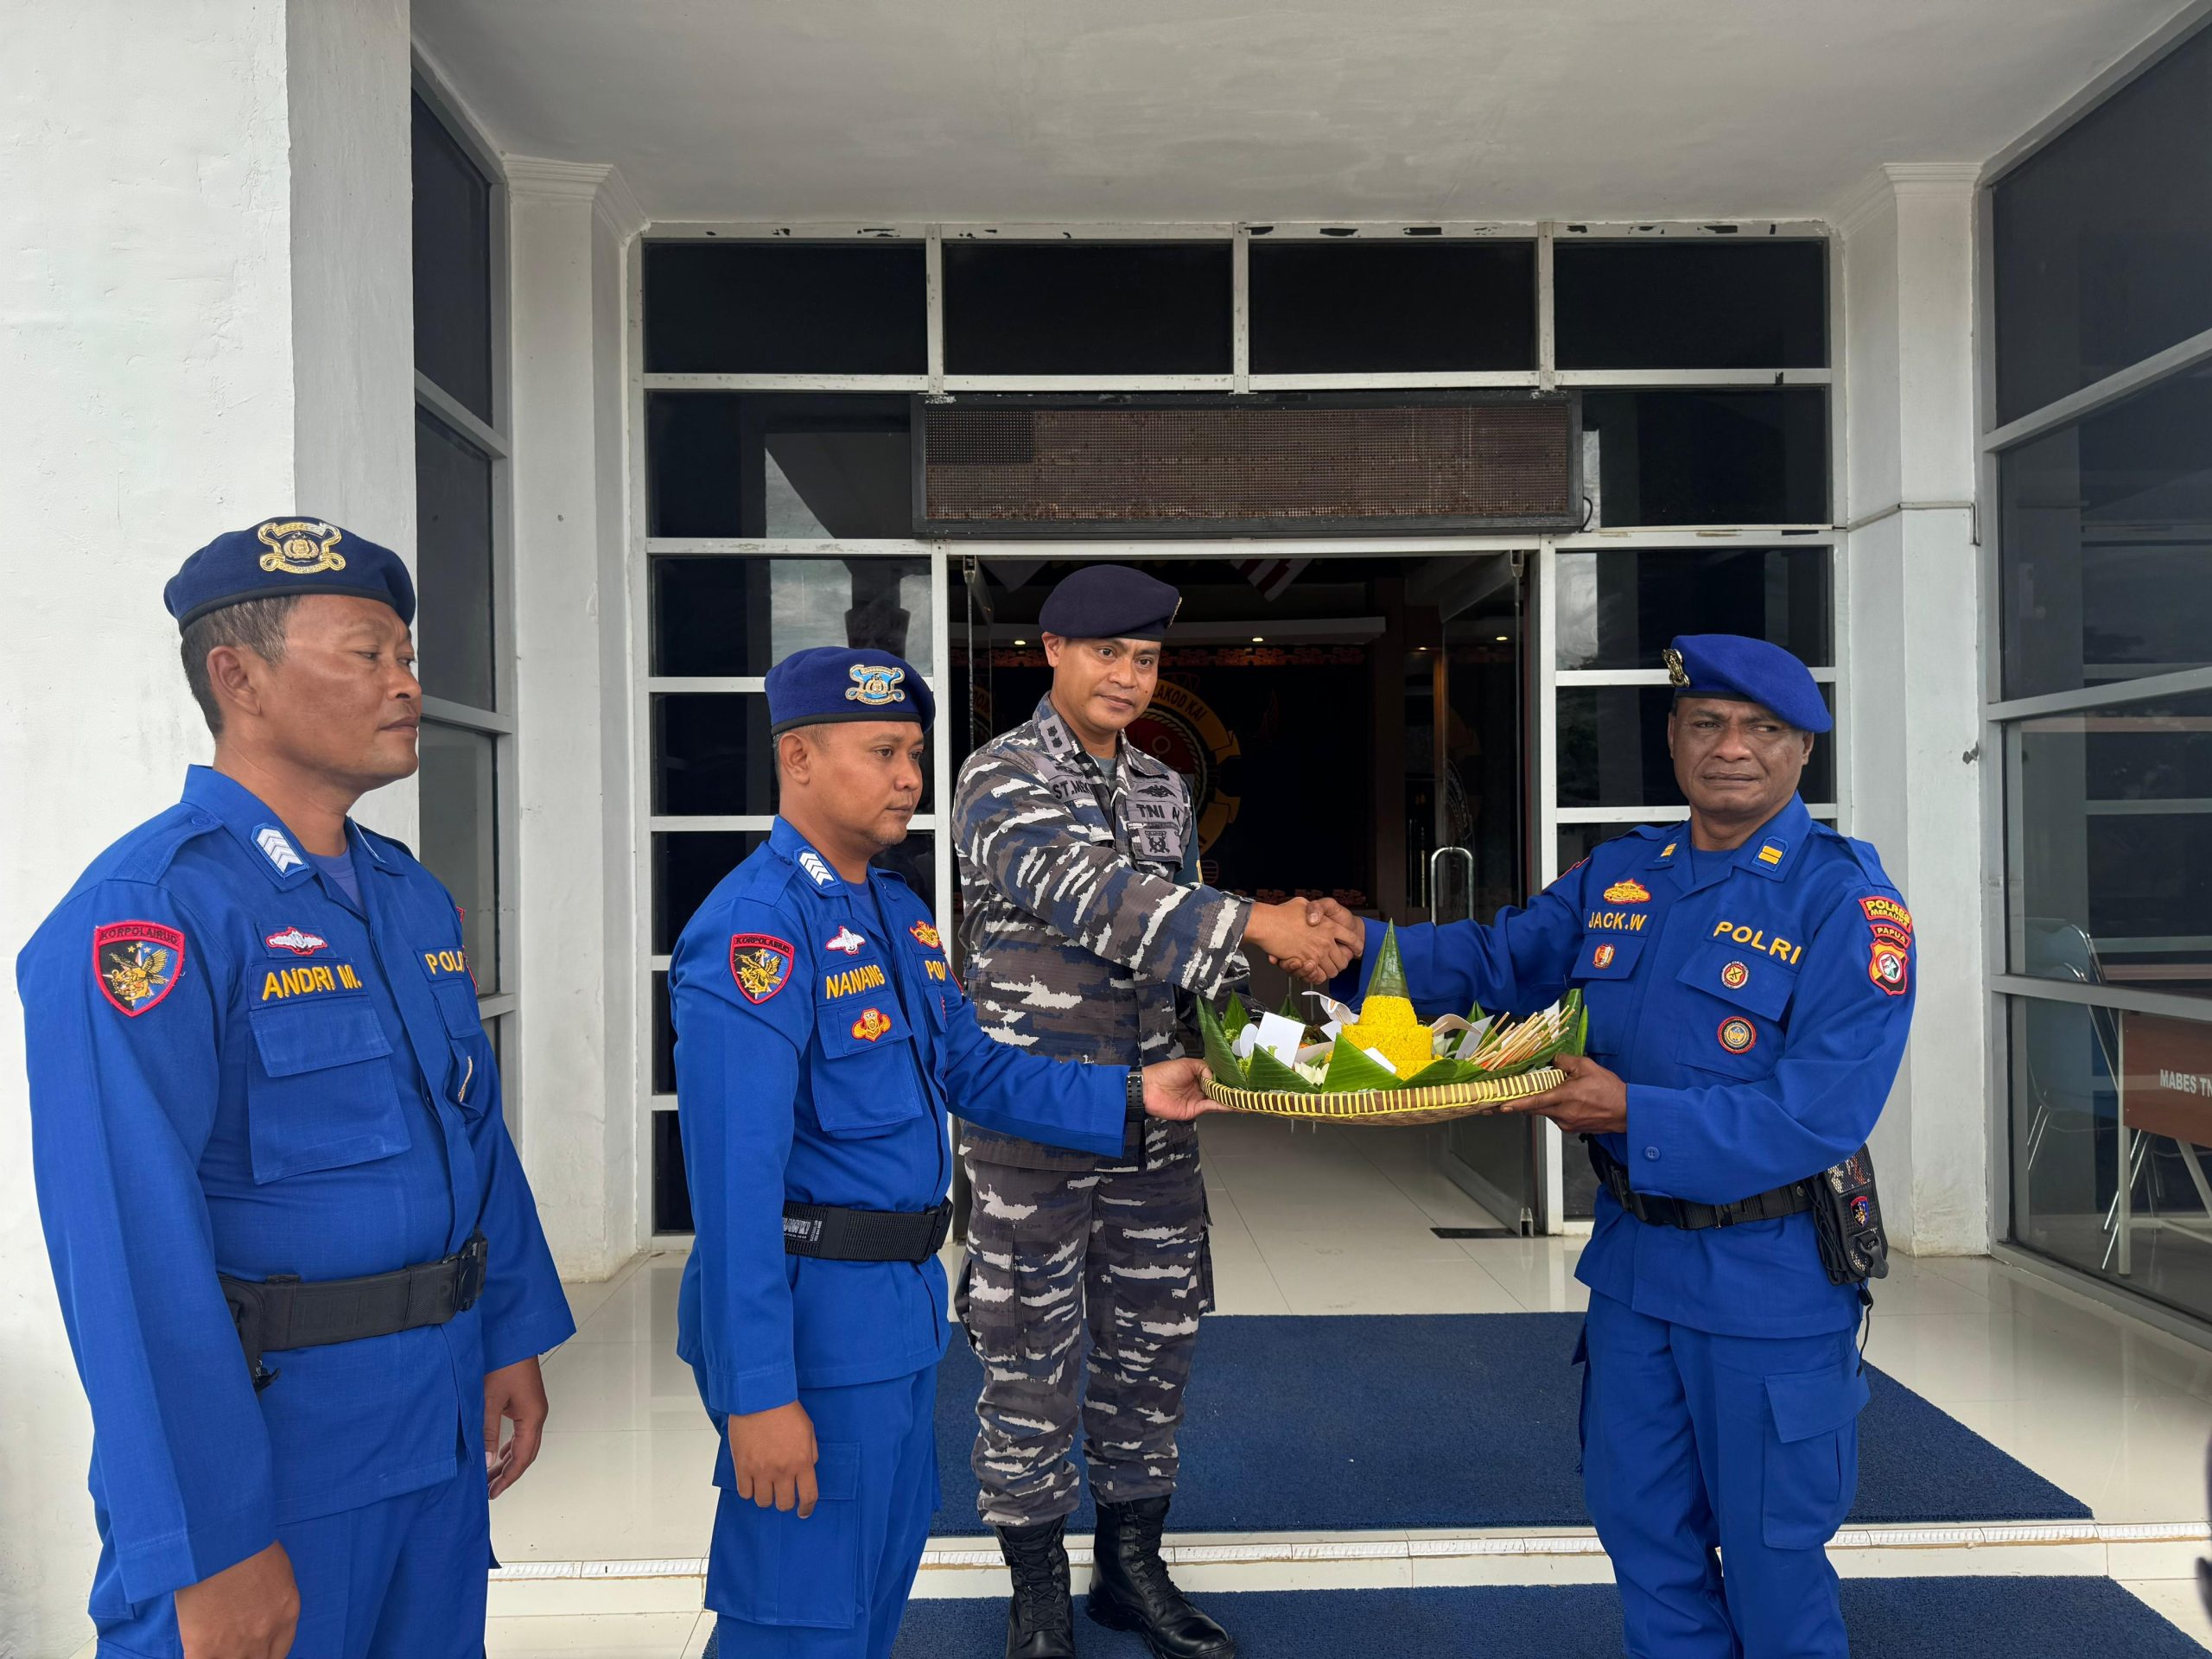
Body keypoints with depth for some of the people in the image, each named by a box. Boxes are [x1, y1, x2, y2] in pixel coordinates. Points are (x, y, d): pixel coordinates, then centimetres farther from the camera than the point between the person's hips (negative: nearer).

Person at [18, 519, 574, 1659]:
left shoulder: (412, 897, 8)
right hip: (268, 1439, -8)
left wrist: (513, 1340, 12)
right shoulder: (144, 915, -19)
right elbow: (135, 1252, -23)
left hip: (441, 1425, 8)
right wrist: (213, 1545, -22)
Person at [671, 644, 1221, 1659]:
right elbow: (735, 1178, -23)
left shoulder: (898, 913, 9)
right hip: (810, 1308, -9)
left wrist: (1130, 1096, 3)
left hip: (903, 1300, 9)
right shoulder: (753, 931, -20)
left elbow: (970, 1071, 14)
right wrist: (757, 1392, -23)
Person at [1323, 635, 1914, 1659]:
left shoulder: (1847, 902, -16)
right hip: (1633, 1255, 6)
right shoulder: (1619, 877, 3)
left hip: (1768, 1276, -6)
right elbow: (1496, 962, 5)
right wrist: (1360, 948, -13)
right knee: (1640, 1520, 21)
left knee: (1769, 1545, 12)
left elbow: (1820, 1112, -23)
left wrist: (1634, 1113, -28)